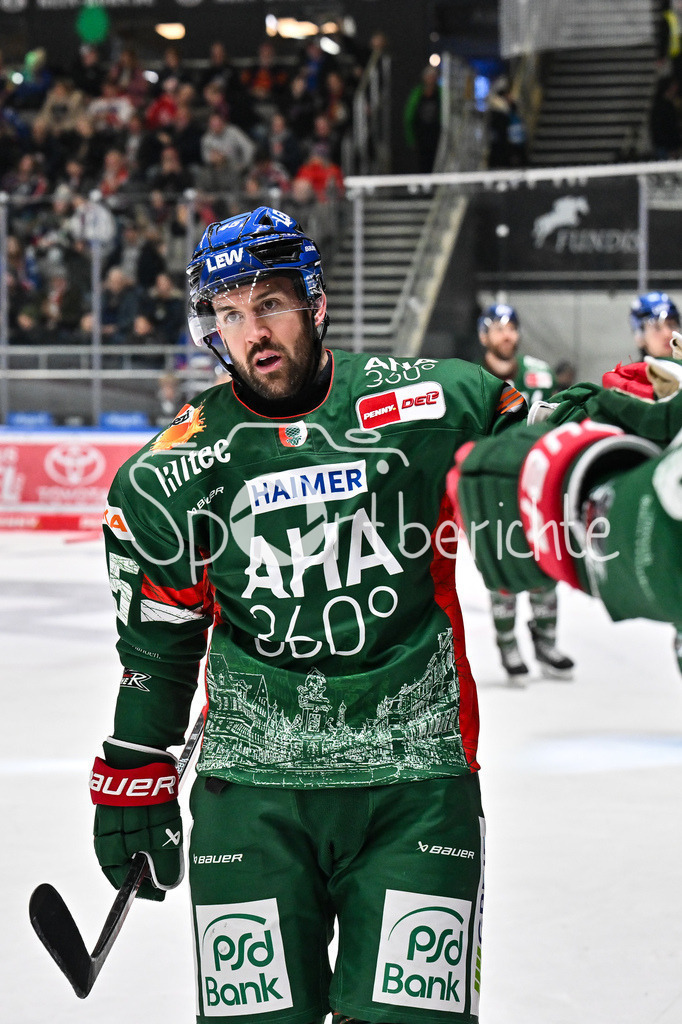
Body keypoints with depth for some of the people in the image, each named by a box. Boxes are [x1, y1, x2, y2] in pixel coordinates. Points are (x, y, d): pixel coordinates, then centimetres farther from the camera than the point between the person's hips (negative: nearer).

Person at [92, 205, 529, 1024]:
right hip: (251, 784, 1)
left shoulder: (423, 404, -3)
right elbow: (157, 644, 13)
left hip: (414, 779, -1)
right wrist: (133, 779, 15)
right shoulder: (172, 474, 2)